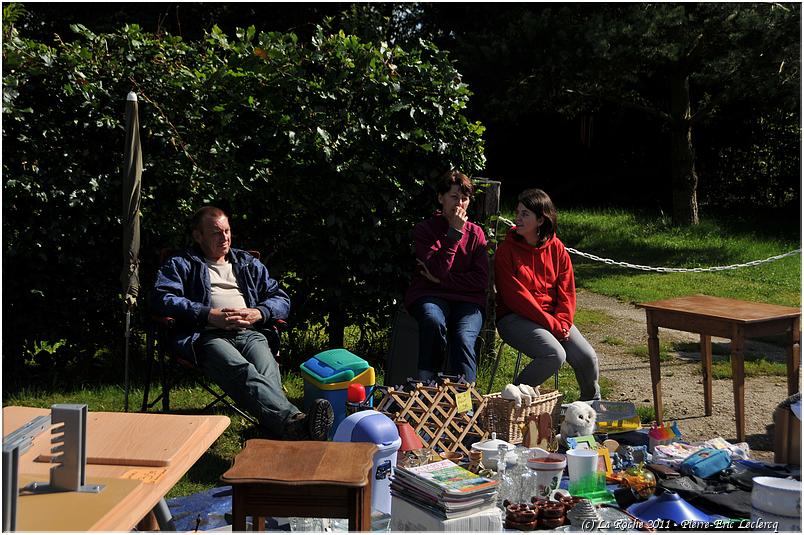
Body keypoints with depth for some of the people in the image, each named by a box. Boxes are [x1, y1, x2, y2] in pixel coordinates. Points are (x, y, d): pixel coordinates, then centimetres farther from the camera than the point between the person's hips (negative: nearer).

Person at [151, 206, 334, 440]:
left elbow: (281, 299, 27)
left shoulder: (249, 264, 33)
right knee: (242, 370, -39)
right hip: (207, 335, -3)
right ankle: (294, 421, -64)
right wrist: (210, 315, -6)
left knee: (267, 374, -35)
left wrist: (258, 313, 3)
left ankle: (278, 446, -61)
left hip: (249, 333, 3)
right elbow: (162, 298, 4)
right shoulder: (181, 265, 23)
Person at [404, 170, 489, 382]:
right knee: (433, 321, -36)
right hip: (429, 295, -1)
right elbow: (438, 270, -12)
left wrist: (442, 280, -5)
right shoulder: (424, 229, 4)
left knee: (463, 339, -30)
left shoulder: (475, 233, 11)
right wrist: (454, 232, -13)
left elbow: (481, 280, 2)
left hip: (467, 300, 1)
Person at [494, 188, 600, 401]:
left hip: (554, 317, 5)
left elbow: (567, 290, 6)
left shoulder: (556, 248, 7)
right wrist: (550, 324, -18)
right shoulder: (506, 250, -6)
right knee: (555, 354, -29)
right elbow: (515, 296, -13)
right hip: (515, 318, -4)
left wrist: (562, 322, -11)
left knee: (587, 357, -12)